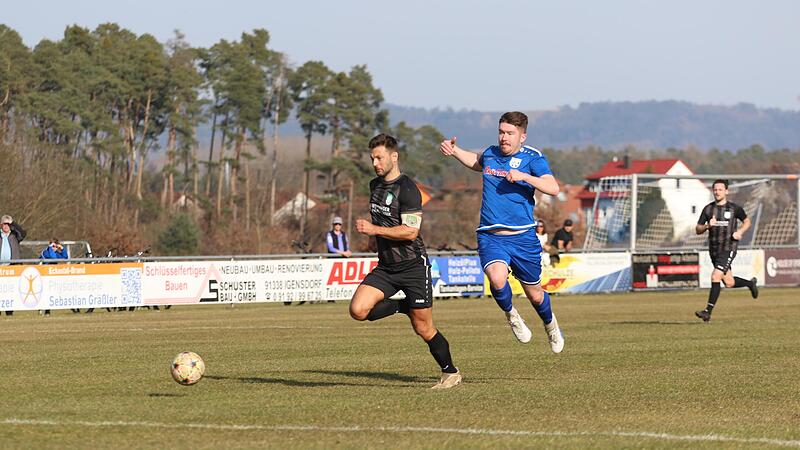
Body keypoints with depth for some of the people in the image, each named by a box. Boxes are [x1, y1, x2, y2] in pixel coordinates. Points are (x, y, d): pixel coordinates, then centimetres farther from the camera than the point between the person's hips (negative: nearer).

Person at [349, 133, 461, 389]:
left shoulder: (407, 189, -15)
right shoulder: (375, 185, 11)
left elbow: (411, 231, -22)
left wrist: (375, 230, -25)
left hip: (413, 266, -7)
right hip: (385, 267, 7)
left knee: (423, 329, -2)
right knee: (358, 310, -15)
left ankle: (450, 373, 18)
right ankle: (403, 307, 10)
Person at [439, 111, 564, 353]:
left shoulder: (532, 157, -4)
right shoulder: (490, 154, 9)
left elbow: (553, 188, -17)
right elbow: (476, 162, 34)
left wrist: (524, 176, -27)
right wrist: (454, 150, 19)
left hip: (523, 238, -2)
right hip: (491, 237, 2)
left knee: (535, 294, 12)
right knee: (497, 279, -29)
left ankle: (550, 324, 46)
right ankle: (511, 314, 3)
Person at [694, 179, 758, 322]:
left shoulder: (734, 208, -1)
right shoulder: (708, 209, 6)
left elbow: (747, 221, 14)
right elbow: (698, 230, 7)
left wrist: (740, 232, -6)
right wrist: (707, 226, -15)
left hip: (729, 248, -5)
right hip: (714, 249, 5)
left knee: (715, 277, -19)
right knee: (729, 283, 9)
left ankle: (708, 311, -17)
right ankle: (750, 283, 41)